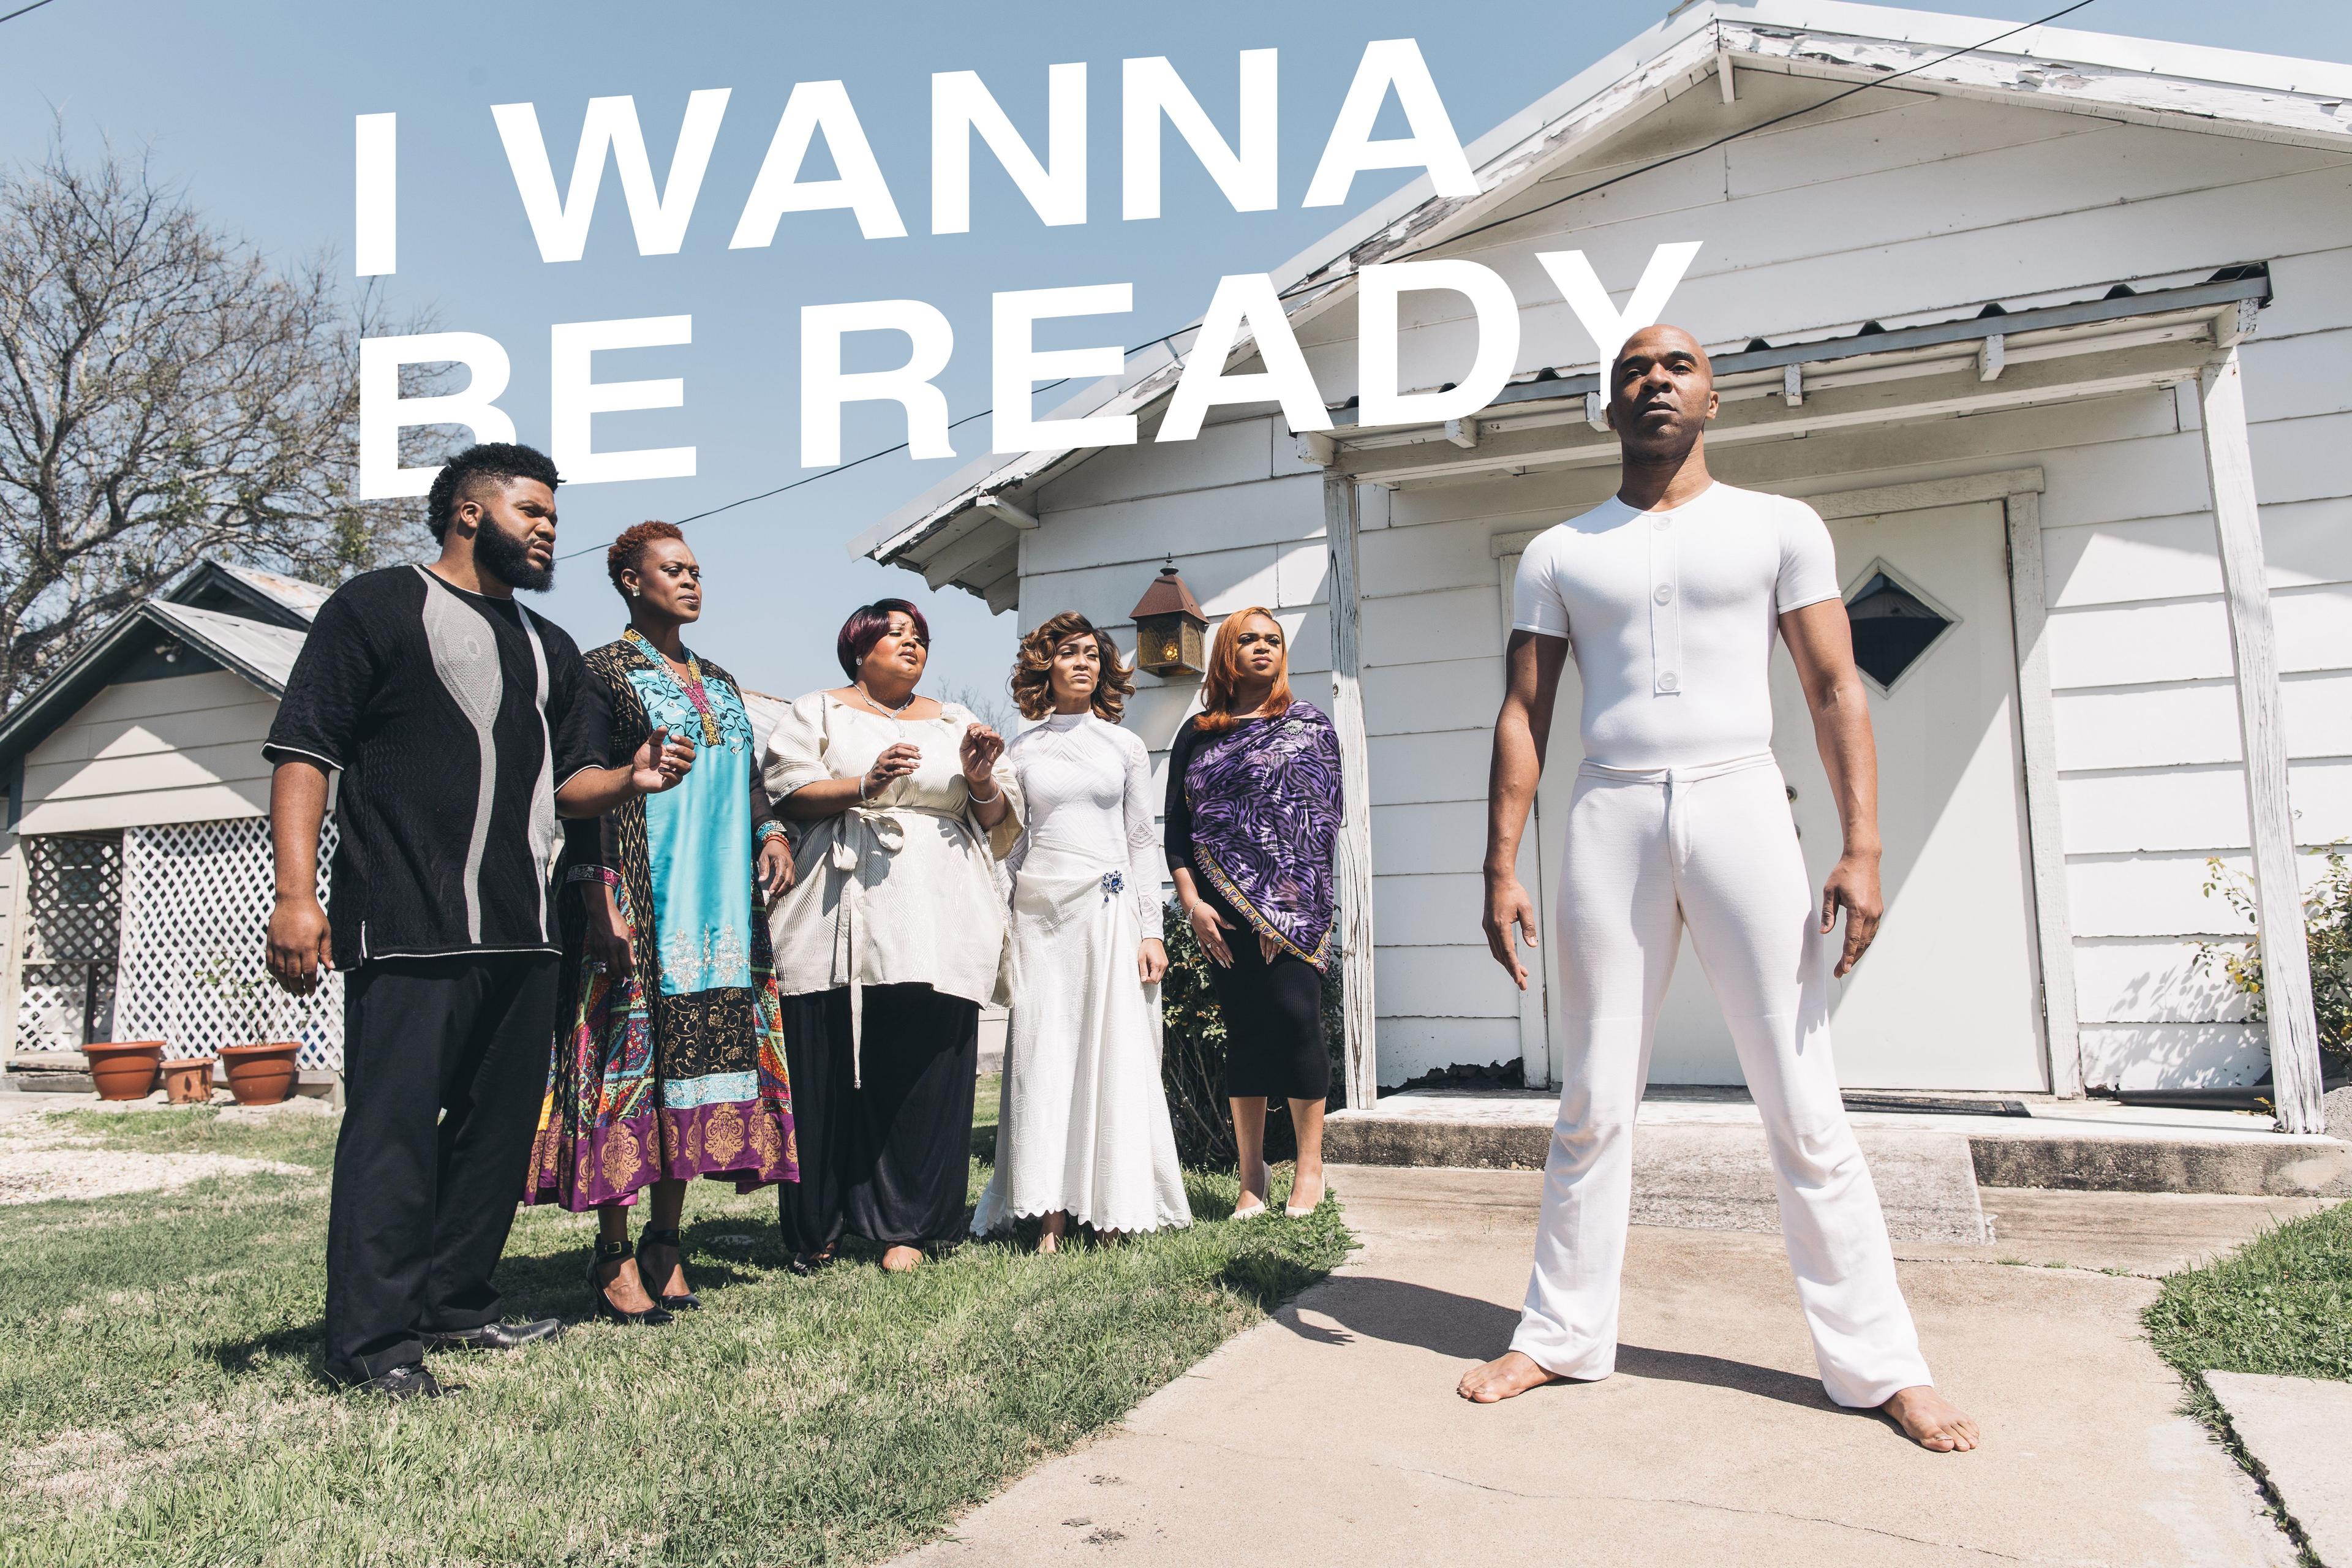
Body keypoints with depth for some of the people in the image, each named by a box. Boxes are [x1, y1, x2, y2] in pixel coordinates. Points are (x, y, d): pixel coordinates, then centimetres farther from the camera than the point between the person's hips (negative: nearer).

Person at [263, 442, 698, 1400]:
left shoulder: (550, 648, 22)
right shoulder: (379, 606, 2)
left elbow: (573, 780, 20)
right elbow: (304, 751, -5)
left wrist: (631, 778, -3)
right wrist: (296, 892, -16)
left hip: (523, 932, 7)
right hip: (409, 928, -7)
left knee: (501, 1125, 11)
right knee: (393, 1128, -7)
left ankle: (459, 1305, 24)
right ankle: (374, 1343, 1)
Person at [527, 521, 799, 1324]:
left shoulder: (719, 683, 19)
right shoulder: (601, 673, -1)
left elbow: (748, 776, 23)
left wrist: (771, 831, 3)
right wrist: (602, 899, -17)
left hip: (719, 906, 6)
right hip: (639, 905, -6)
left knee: (703, 1054, 4)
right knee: (633, 1048, -7)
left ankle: (665, 1243, 14)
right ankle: (613, 1258, 1)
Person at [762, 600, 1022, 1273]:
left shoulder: (955, 722, 22)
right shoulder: (817, 712, 14)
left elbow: (1001, 821, 17)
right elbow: (789, 793, -2)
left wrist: (981, 781, -3)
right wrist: (864, 785, -15)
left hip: (938, 925, 2)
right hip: (842, 921, -2)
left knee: (925, 1074, -4)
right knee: (828, 1071, -4)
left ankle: (905, 1227, 5)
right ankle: (815, 1227, 10)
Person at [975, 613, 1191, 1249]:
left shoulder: (1126, 746, 9)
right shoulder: (1020, 751, 10)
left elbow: (1143, 841, 7)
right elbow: (1008, 843, 12)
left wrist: (1151, 930, -1)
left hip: (1109, 911, -1)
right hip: (1040, 914, 1)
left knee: (1114, 1053, -2)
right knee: (1042, 1055, -2)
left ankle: (1113, 1209, 6)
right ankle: (1051, 1215, 3)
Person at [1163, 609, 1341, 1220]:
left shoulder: (1308, 725, 8)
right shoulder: (1197, 734, 14)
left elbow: (1322, 815, 0)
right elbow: (1176, 827, 10)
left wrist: (1288, 902, -9)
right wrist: (1192, 901, -2)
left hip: (1293, 901, -2)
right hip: (1223, 908, 2)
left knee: (1295, 1012, -10)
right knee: (1244, 1026, 3)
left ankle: (1310, 1167, 1)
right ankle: (1251, 1179, 8)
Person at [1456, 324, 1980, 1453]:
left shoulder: (1779, 526, 9)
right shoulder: (1558, 554, 12)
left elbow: (1836, 692, 4)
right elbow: (1523, 714, 8)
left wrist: (1862, 849, -8)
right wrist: (1501, 869, 0)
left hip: (1738, 806, -1)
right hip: (1610, 818, 1)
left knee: (1805, 1109, 0)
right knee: (1593, 1105, 6)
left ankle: (1878, 1362, 12)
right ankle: (1562, 1336, 18)